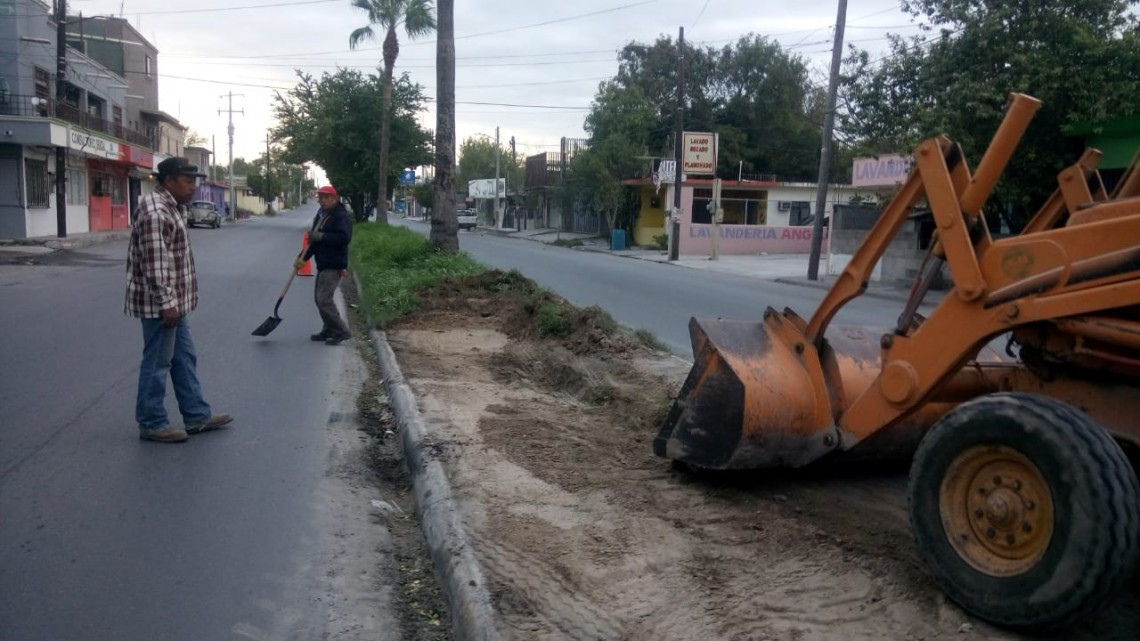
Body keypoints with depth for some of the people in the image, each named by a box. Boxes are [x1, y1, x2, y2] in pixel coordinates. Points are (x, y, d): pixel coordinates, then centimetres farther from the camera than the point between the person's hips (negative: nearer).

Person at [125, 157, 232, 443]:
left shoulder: (170, 207, 14)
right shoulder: (155, 211, -20)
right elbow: (154, 264, -25)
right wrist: (166, 303, -24)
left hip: (174, 302, 11)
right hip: (160, 304, -10)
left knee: (184, 358, 15)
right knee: (157, 363, 0)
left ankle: (197, 416, 23)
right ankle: (151, 425, 12)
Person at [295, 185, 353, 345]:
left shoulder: (341, 216, -14)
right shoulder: (321, 214, 15)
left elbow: (344, 237, -28)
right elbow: (314, 239, 21)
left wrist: (321, 236, -27)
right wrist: (303, 257, 12)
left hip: (334, 265, -10)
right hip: (323, 264, 10)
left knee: (324, 299, -14)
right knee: (319, 297, 15)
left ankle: (342, 331, -6)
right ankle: (329, 330, 25)